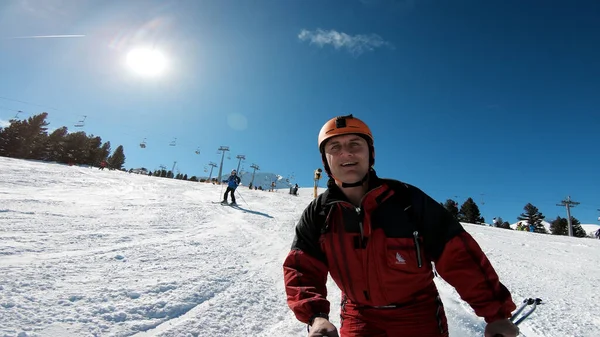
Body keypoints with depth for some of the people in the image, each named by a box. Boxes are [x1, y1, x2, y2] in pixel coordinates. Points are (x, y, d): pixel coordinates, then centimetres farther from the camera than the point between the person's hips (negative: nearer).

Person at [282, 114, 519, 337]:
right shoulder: (317, 215, -12)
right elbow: (301, 269, -11)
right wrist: (315, 315, -27)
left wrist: (496, 311, -9)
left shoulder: (406, 198, -18)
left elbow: (458, 256, -13)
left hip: (419, 318, 0)